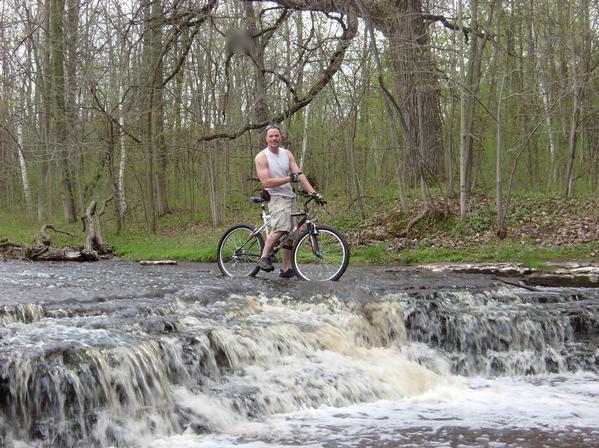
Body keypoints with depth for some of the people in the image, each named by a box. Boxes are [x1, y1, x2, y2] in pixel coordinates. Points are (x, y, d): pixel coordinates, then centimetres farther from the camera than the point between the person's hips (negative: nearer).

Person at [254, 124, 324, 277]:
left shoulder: (287, 154, 9)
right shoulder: (262, 157, -8)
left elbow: (299, 175, 2)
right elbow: (266, 182, -17)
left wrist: (314, 192, -10)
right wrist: (290, 179, -19)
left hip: (290, 197, 7)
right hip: (276, 197, -7)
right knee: (281, 229, -28)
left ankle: (287, 269, 12)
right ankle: (264, 257, -14)